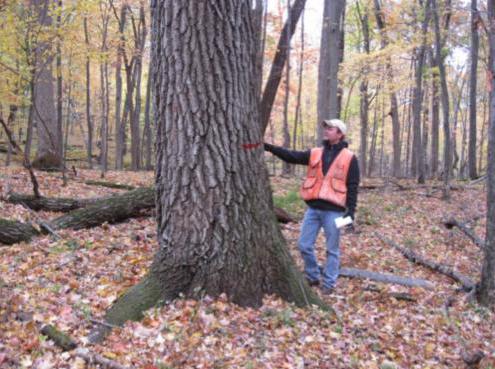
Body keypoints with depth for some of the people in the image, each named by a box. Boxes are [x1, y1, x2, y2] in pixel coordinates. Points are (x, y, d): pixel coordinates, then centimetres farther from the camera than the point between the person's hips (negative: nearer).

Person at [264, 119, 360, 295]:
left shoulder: (349, 158, 0)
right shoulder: (314, 153, 10)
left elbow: (352, 187, -2)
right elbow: (291, 156, 1)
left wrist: (350, 211, -8)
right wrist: (269, 147, -9)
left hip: (333, 211, -4)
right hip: (313, 208, 4)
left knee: (332, 249, 6)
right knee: (304, 245, 7)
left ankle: (328, 283, 18)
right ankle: (313, 276, 26)